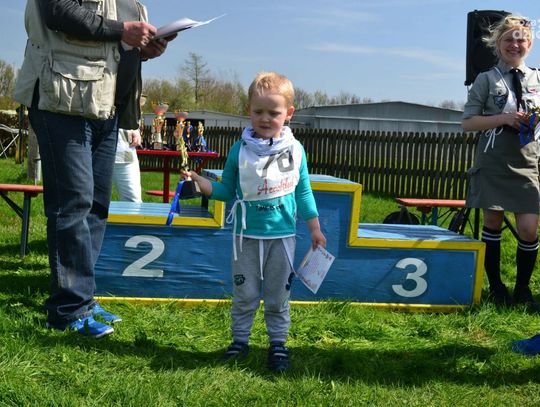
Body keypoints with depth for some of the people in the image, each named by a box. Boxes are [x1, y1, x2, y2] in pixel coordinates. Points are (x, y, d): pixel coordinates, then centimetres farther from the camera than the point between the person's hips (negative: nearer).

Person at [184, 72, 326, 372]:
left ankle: (279, 343, 21)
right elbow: (227, 190, 3)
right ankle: (240, 339, 23)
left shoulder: (295, 150, -1)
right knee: (245, 293, 9)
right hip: (247, 235, 0)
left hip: (282, 234, 0)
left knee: (278, 295, 9)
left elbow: (304, 192, 6)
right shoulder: (241, 150, -3)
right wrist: (200, 181, -13)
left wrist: (315, 229, 6)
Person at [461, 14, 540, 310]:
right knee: (493, 224, 5)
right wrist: (505, 118, -16)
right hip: (493, 163, -2)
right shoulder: (486, 80, 0)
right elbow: (468, 123, -3)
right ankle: (496, 286, 20)